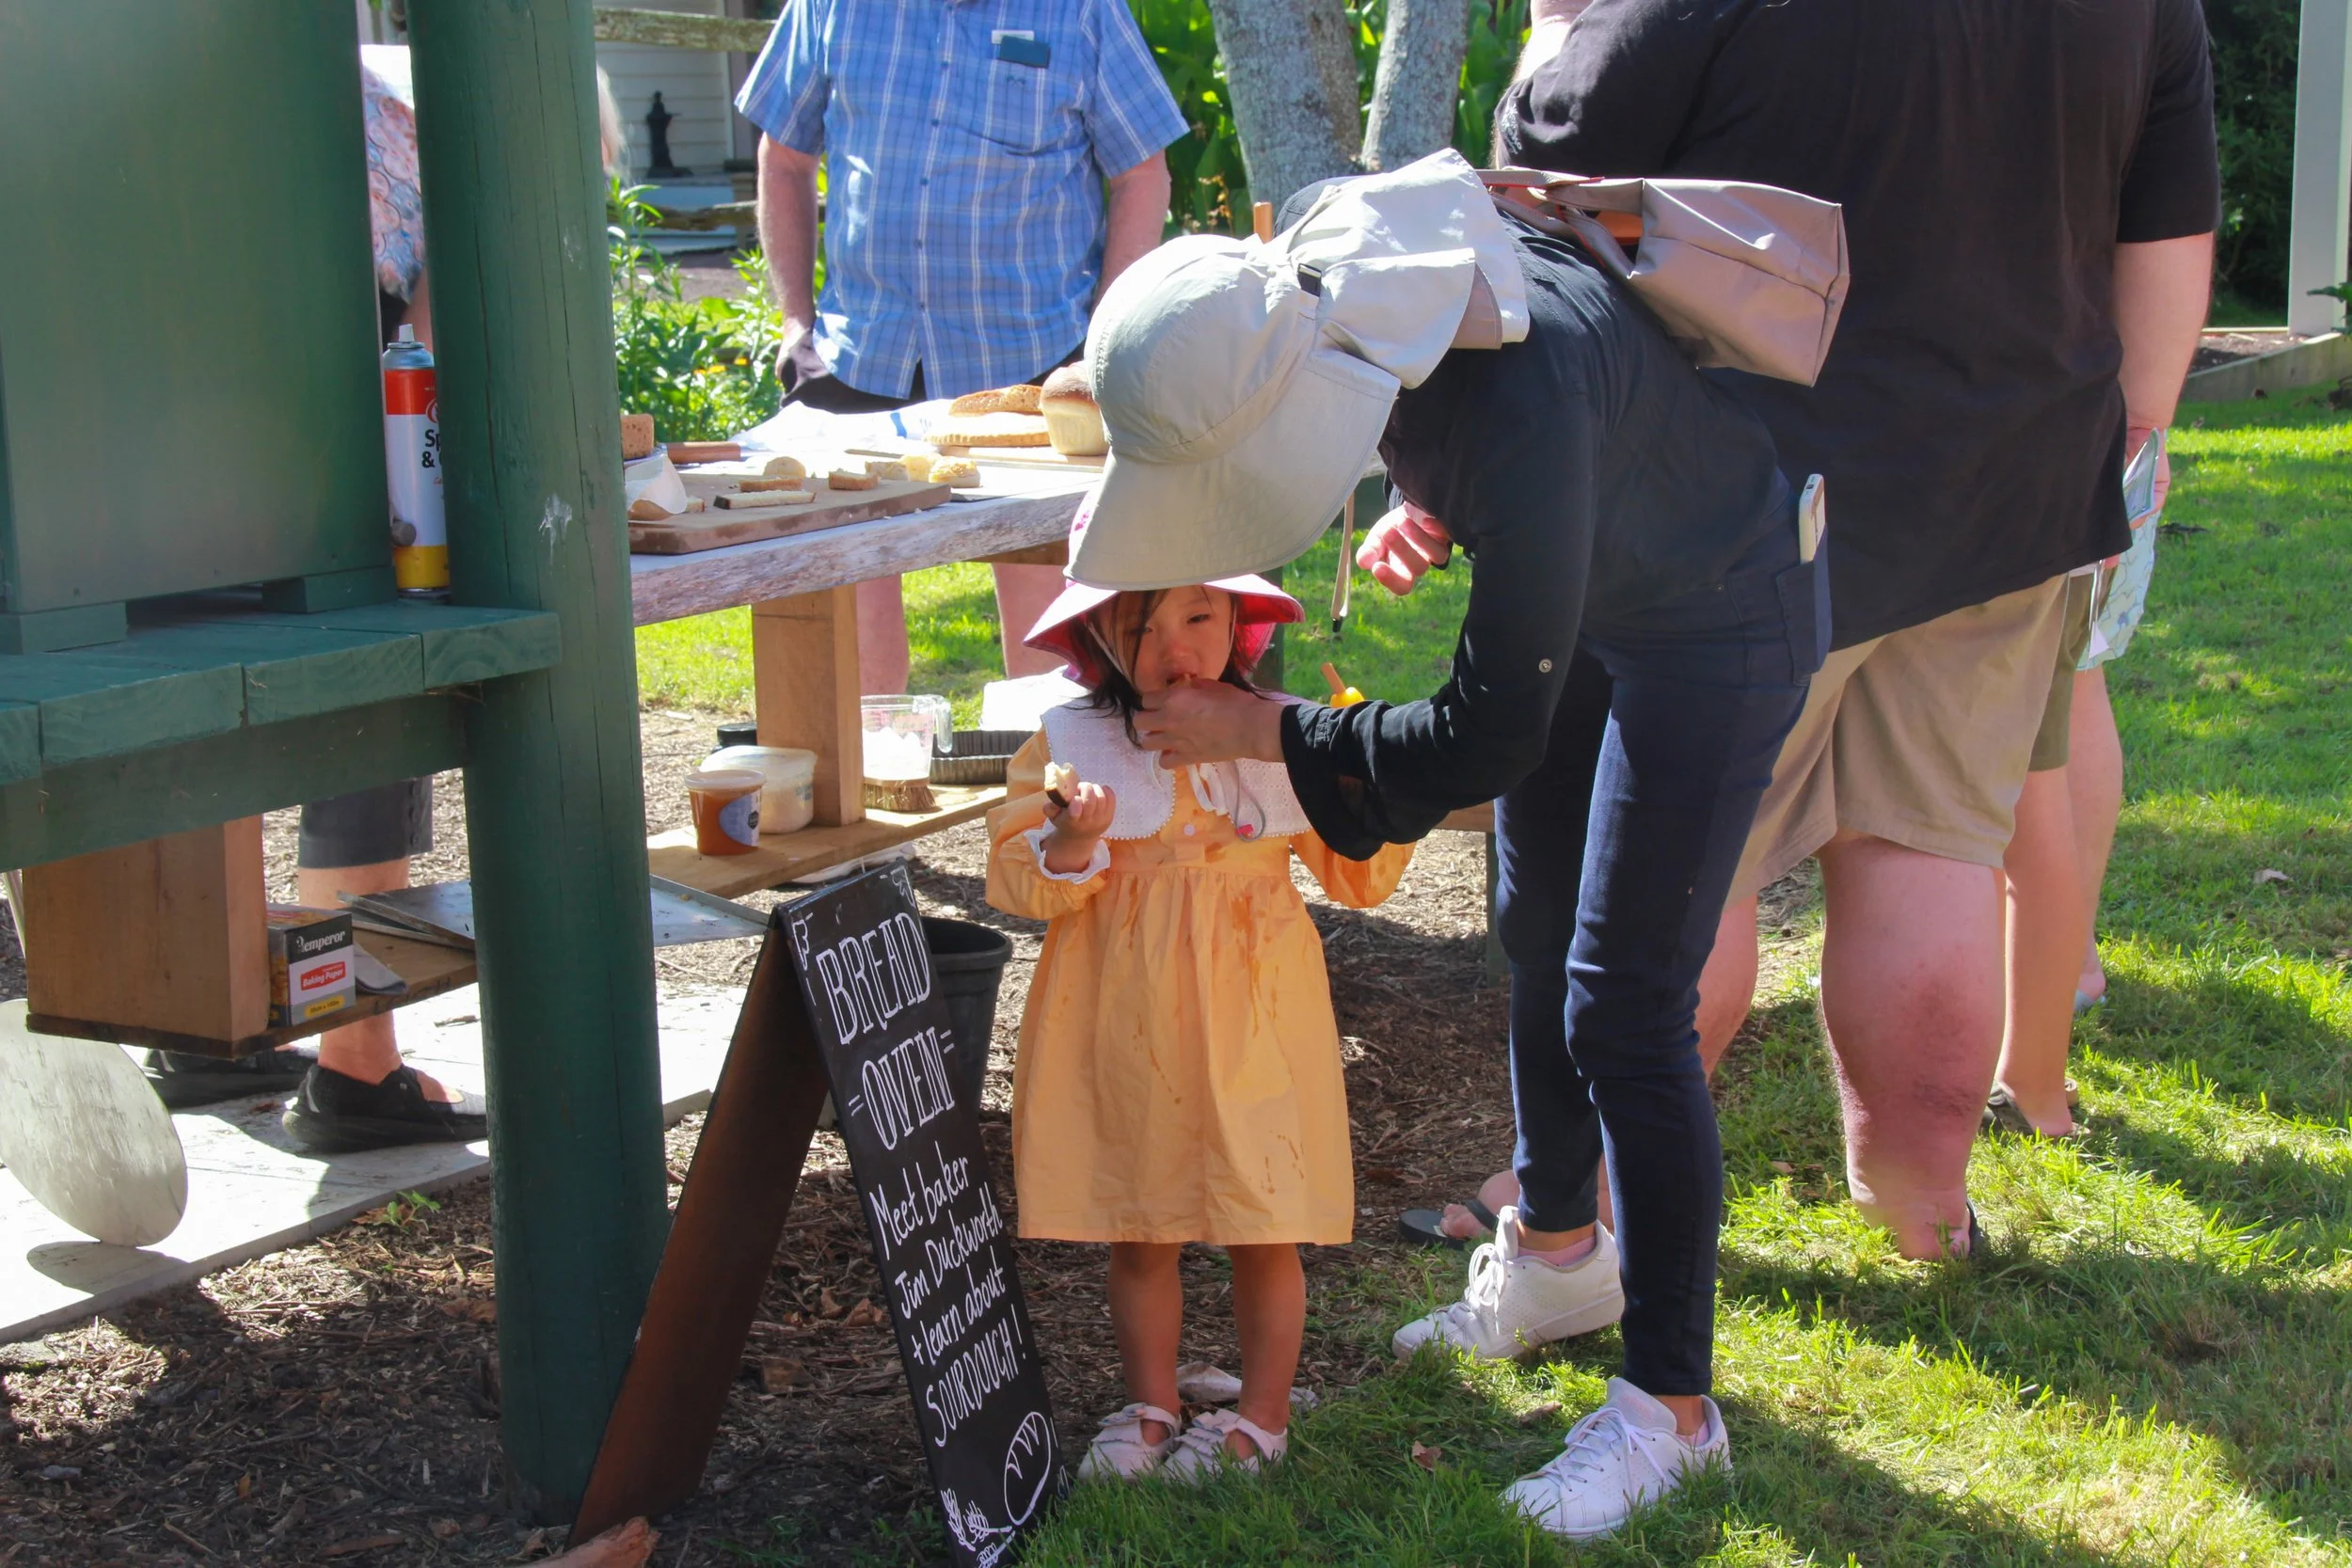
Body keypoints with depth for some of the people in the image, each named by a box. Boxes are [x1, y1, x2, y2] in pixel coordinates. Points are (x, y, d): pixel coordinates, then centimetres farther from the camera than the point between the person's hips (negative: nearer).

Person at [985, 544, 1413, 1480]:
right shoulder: (1069, 742, -1)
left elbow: (1358, 879, 6)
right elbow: (1015, 880, -2)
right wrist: (1069, 846, -22)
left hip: (1248, 1023, 0)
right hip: (1124, 1023, 1)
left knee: (1264, 1232, 5)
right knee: (1137, 1233, 10)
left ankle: (1261, 1415, 23)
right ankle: (1150, 1409, 28)